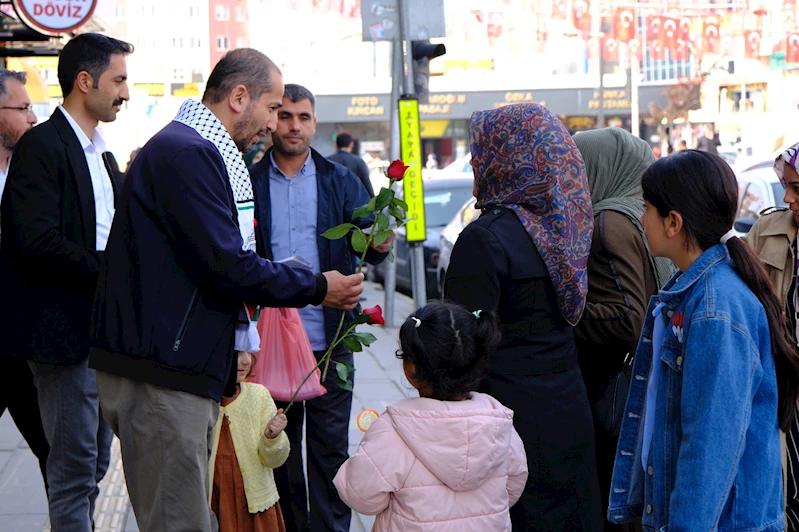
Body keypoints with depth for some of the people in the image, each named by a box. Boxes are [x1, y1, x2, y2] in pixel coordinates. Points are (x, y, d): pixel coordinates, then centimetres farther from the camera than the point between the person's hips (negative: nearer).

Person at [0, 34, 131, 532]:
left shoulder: (98, 153, 17)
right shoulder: (42, 146, -12)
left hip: (103, 327, 9)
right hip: (66, 327, -9)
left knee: (94, 462, 14)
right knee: (75, 463, -3)